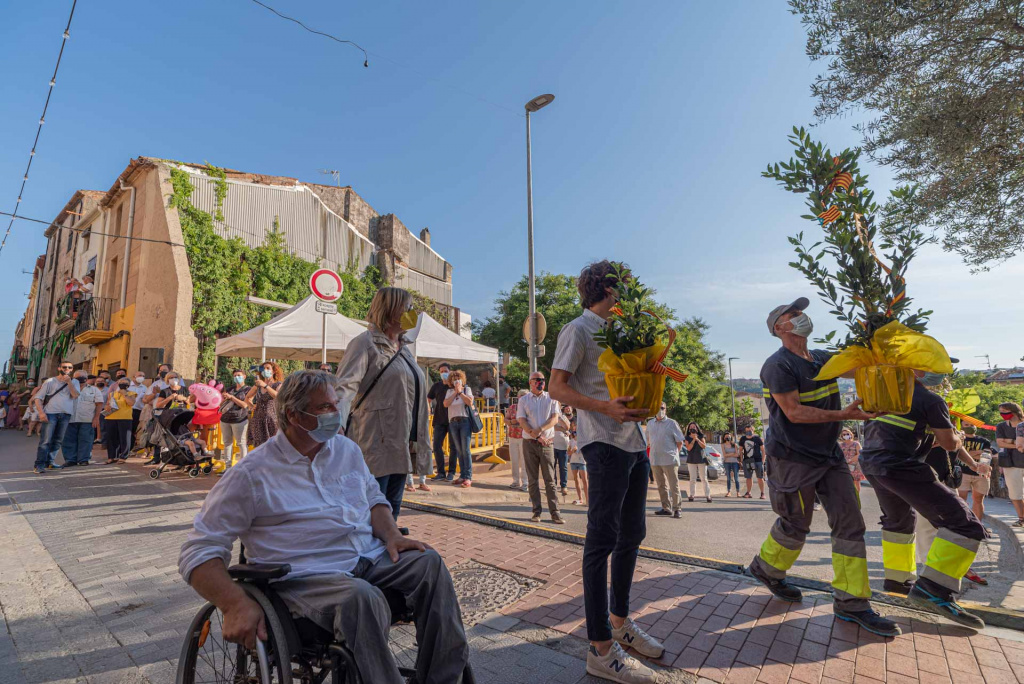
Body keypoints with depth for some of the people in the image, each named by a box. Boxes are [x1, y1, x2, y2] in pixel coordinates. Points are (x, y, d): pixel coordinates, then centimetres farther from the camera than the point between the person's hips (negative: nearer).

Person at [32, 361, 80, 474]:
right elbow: (38, 397, 0)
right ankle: (39, 465, -5)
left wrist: (69, 382, -13)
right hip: (50, 413, -3)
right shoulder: (50, 381, 3)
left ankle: (49, 462, 20)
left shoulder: (74, 382, 11)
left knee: (58, 440, 9)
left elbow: (75, 396, -5)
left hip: (66, 415, 3)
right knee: (45, 440, -8)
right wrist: (41, 412, -12)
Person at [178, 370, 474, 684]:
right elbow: (198, 552, -4)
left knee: (428, 561, -17)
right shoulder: (251, 474, -5)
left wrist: (392, 535, -1)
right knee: (362, 597, -35)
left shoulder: (347, 449, 12)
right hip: (305, 575, -5)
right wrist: (236, 605, -20)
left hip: (370, 558, 6)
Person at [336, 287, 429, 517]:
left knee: (392, 508, 16)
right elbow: (345, 385, -22)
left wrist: (419, 442, 21)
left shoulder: (404, 348, 15)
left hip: (401, 444, 8)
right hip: (376, 444, -8)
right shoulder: (365, 343, -10)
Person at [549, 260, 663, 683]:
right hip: (605, 443, -9)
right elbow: (557, 387, -13)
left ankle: (620, 620, 34)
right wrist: (605, 407, -25)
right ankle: (601, 649, 9)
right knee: (603, 539, -3)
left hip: (634, 443, 9)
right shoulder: (578, 330, -7)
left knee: (632, 534, 17)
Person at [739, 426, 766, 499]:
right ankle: (748, 493, 15)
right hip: (747, 461, 3)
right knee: (748, 478, 7)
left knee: (760, 478, 2)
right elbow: (740, 449, 15)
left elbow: (763, 450, 2)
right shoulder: (742, 439, 7)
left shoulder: (757, 438, -1)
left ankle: (762, 493, 11)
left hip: (758, 460, -3)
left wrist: (763, 460, -3)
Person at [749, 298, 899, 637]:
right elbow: (794, 412, -21)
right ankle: (765, 568, 32)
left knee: (850, 522, 2)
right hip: (794, 459, -7)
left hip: (829, 454, 7)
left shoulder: (822, 359, 10)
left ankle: (850, 602, 13)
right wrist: (843, 414, -27)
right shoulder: (778, 365, -16)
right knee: (795, 525, 6)